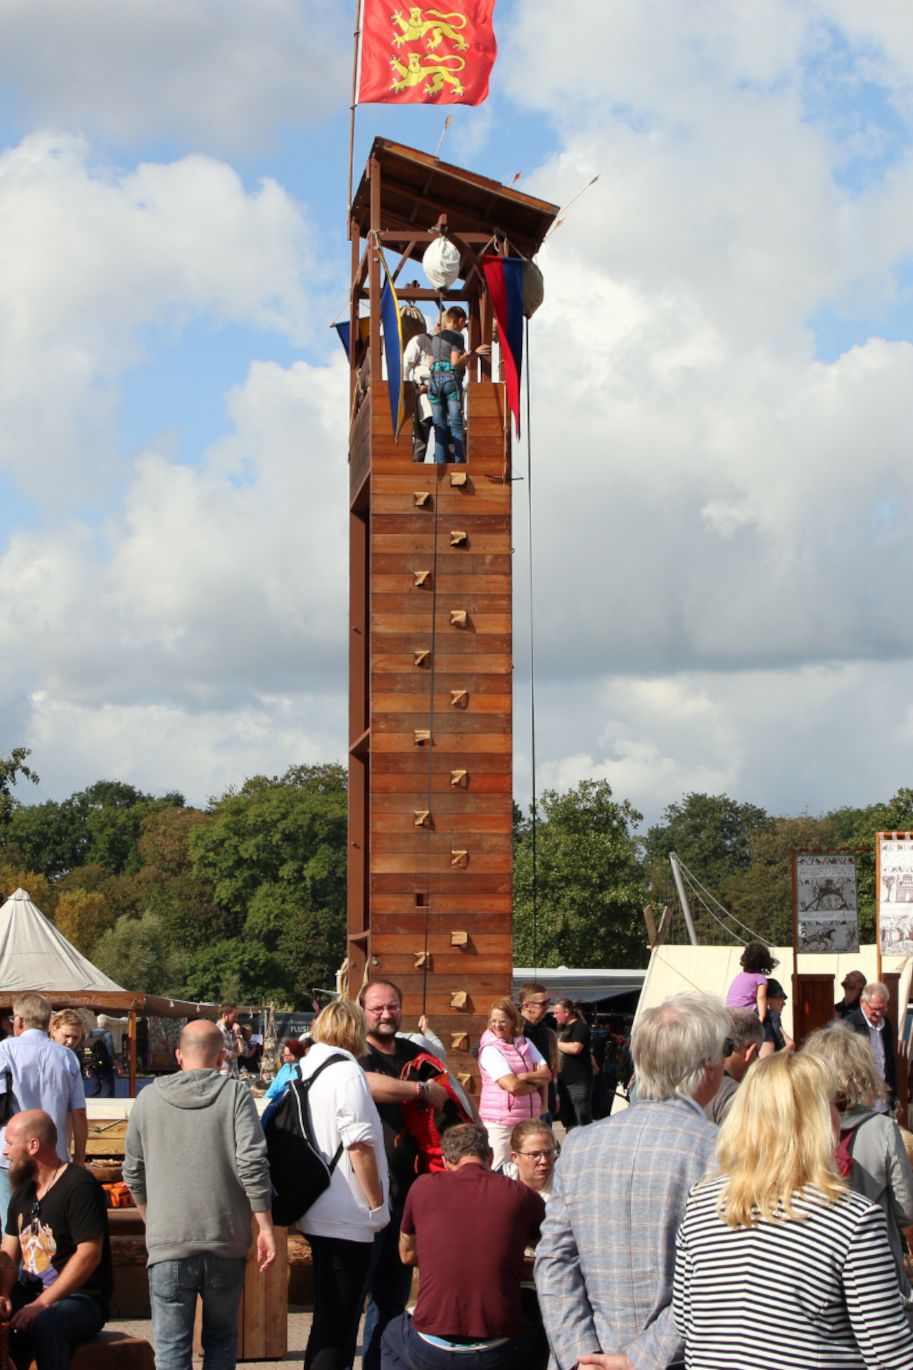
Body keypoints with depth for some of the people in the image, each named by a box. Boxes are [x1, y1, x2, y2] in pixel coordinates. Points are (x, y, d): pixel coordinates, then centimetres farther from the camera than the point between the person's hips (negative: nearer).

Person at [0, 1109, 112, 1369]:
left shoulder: (79, 1185, -11)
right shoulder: (23, 1191, 15)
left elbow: (89, 1255, -19)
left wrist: (42, 1304, -22)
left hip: (81, 1300, -7)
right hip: (29, 1296, 7)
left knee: (43, 1324, -37)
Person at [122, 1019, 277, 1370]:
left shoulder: (148, 1098, 5)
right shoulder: (235, 1094, -1)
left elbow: (133, 1173, 13)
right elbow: (252, 1164, -10)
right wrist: (265, 1227, -5)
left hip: (168, 1240, 0)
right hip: (226, 1241, 0)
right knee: (221, 1339, 16)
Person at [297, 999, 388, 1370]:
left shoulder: (304, 1069, 11)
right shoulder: (346, 1072, -14)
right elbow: (359, 1145, -18)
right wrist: (377, 1204, -10)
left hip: (317, 1214, 9)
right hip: (347, 1217, -9)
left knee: (327, 1320, 18)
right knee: (338, 1325, -4)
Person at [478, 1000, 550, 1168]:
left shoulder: (525, 1044, 9)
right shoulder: (490, 1050, -10)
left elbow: (547, 1075, 2)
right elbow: (512, 1085, -18)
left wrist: (523, 1076, -15)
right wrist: (535, 1084, -2)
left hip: (529, 1120, 6)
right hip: (500, 1122, -5)